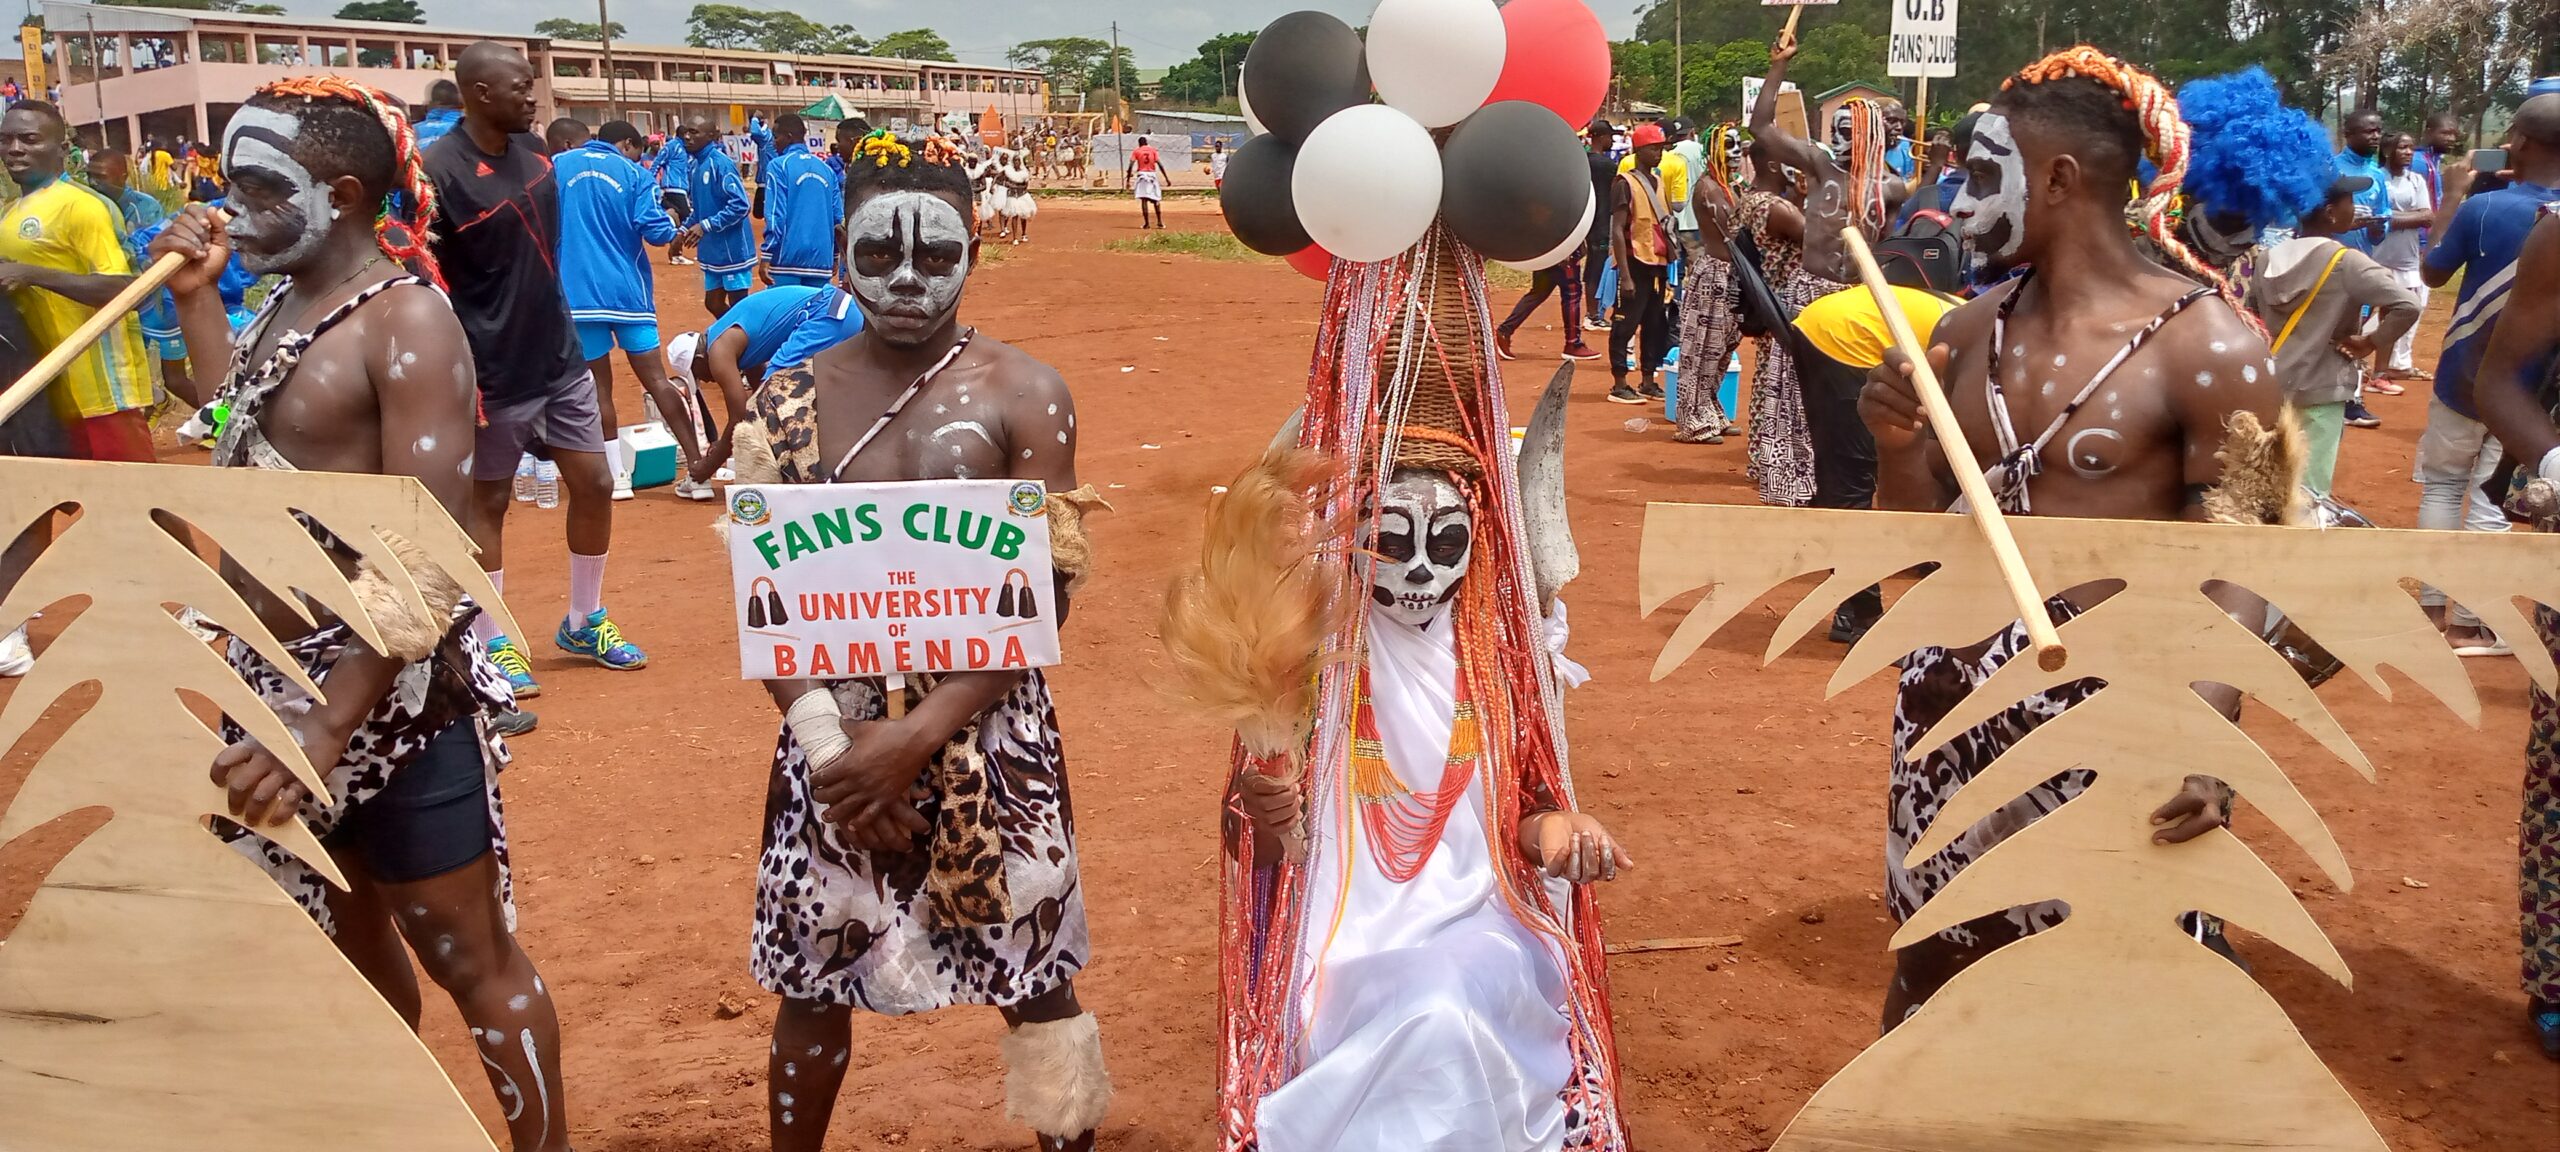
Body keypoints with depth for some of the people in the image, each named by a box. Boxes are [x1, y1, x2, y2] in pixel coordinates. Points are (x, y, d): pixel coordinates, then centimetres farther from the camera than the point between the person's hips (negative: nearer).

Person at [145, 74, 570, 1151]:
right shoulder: (284, 304, 8)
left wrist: (330, 728, -28)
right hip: (278, 681, 8)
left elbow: (430, 553, -23)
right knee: (345, 935, 21)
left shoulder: (405, 320, -17)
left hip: (389, 692, -8)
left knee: (465, 955, 3)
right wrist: (198, 298, 15)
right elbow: (243, 445, 21)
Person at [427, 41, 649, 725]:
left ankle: (584, 624, 29)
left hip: (561, 359, 7)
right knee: (487, 502, 7)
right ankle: (492, 646, 20)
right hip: (496, 374, -7)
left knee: (594, 483, 12)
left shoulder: (533, 149, 3)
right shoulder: (439, 170, -19)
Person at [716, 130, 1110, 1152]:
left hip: (986, 731, -2)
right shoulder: (789, 402, 2)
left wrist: (918, 735, -19)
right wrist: (826, 741, -15)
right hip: (834, 734, 2)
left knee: (1033, 974, 8)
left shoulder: (1024, 396, -5)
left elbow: (1046, 597, -10)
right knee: (812, 980, 13)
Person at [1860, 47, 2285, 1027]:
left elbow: (2233, 571, -15)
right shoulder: (1966, 333, 5)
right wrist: (1897, 450, -10)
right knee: (1937, 967, 18)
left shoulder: (2205, 345, -11)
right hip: (1950, 702, 6)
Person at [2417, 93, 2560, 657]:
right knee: (2492, 498, 8)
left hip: (2466, 377, -1)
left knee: (2442, 483, 17)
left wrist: (2452, 196, 4)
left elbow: (2432, 274, -3)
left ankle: (2432, 606, 18)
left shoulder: (2484, 208, -18)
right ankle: (2467, 622, 11)